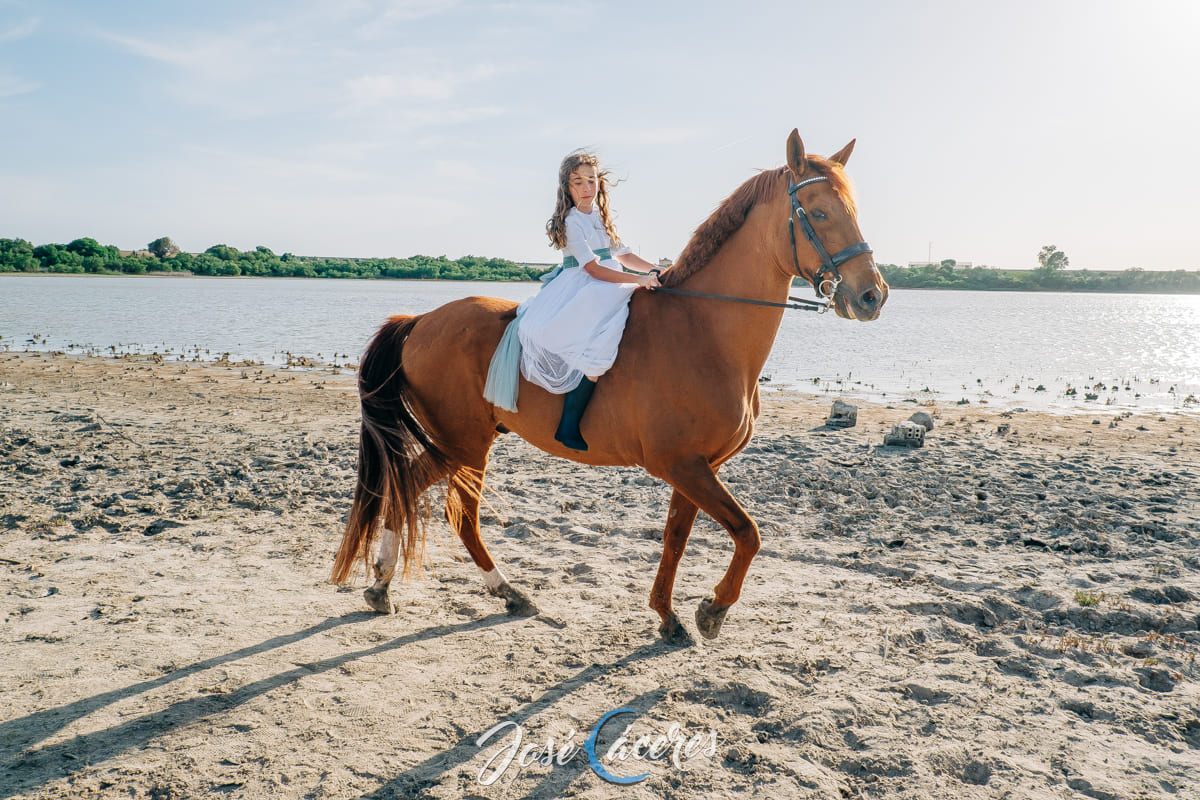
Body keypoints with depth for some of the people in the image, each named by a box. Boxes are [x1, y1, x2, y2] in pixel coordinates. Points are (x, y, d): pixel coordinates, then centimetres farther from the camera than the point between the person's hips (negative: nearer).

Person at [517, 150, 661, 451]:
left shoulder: (601, 217, 18)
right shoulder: (571, 222, -7)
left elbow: (622, 255, 20)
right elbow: (593, 267, -17)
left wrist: (653, 271, 5)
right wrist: (637, 280, -24)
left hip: (610, 290, 9)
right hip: (581, 289, -9)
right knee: (599, 346, -30)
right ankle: (568, 426, -25)